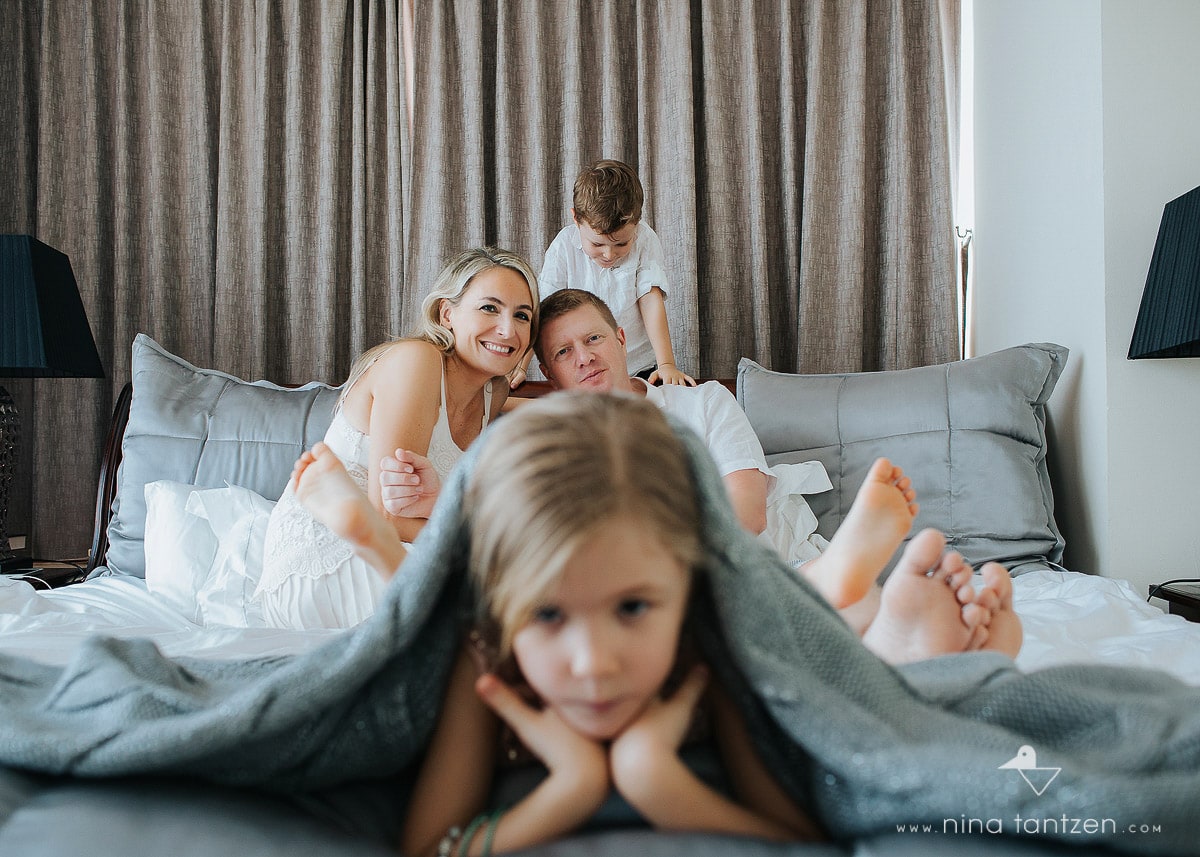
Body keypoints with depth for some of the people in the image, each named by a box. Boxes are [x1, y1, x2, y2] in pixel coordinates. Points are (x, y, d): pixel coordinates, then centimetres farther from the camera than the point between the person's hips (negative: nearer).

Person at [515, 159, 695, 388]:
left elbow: (651, 300, -12)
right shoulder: (564, 246, -9)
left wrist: (667, 365, -23)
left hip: (641, 368, 0)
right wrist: (519, 367, -19)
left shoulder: (645, 240, -8)